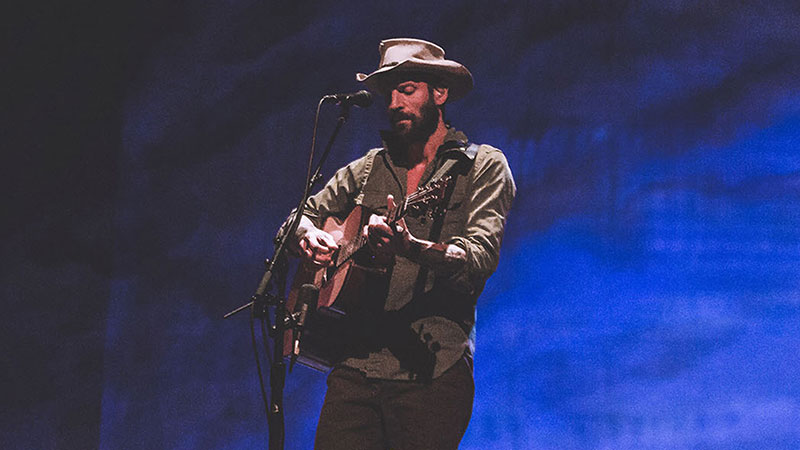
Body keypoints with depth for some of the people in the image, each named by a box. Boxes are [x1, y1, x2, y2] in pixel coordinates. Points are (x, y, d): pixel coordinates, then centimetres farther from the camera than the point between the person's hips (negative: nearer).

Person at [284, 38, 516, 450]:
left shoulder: (483, 166, 2)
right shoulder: (367, 169, 17)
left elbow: (481, 256, -12)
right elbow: (302, 217, 21)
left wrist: (411, 248, -31)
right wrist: (308, 237, -4)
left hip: (431, 372, -4)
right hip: (356, 364, 4)